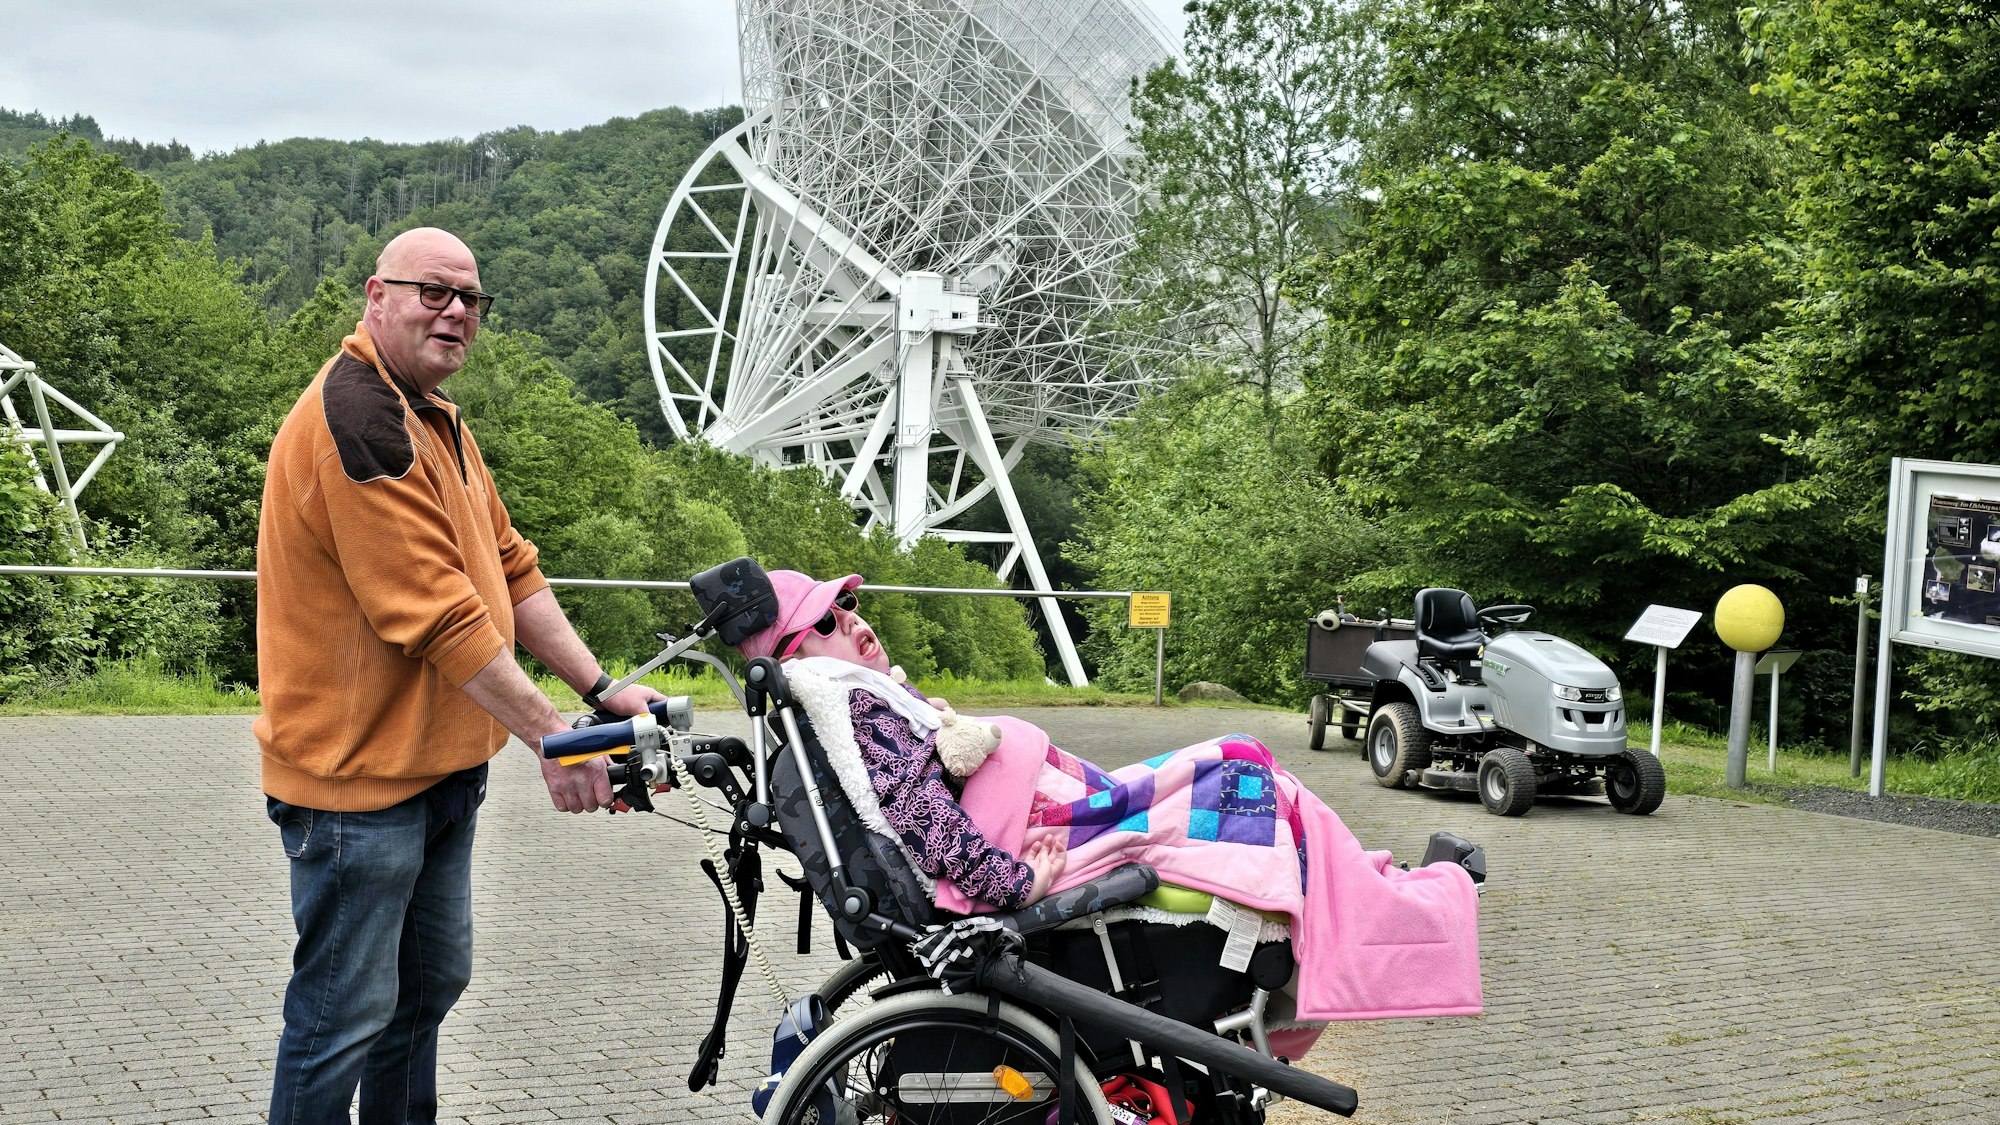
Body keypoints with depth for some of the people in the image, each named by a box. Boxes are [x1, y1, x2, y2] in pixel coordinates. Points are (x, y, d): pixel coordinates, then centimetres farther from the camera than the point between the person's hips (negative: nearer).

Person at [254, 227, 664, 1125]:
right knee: (346, 1017, -2)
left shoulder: (437, 420, 14)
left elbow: (508, 569, 12)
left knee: (429, 988, 18)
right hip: (359, 769, -10)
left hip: (443, 764, 10)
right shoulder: (355, 417, -20)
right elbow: (438, 613, -24)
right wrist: (549, 736, -21)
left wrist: (601, 689, 4)